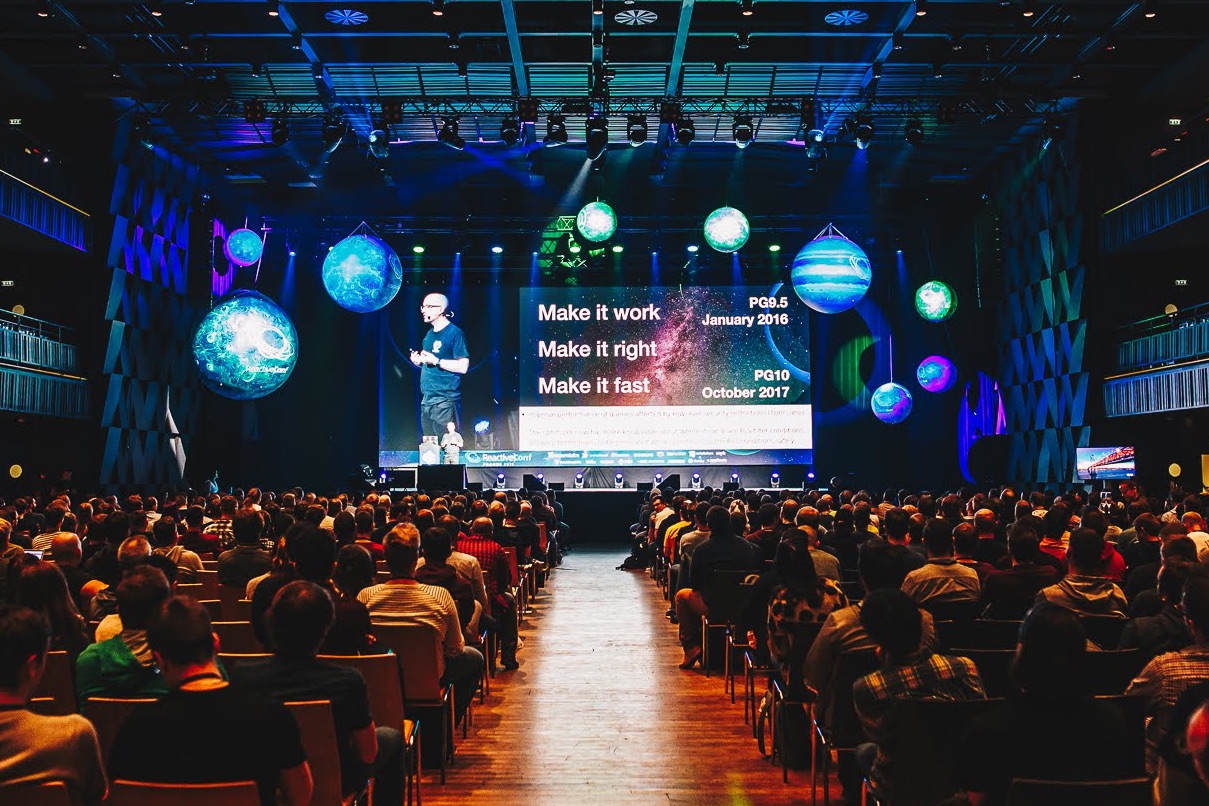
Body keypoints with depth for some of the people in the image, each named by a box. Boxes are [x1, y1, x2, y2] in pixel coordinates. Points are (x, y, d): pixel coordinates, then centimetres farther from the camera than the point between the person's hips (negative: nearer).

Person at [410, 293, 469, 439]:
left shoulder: (454, 333, -9)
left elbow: (463, 366, -16)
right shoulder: (430, 334, 17)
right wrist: (419, 361, 6)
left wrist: (436, 361, -19)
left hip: (444, 400, -9)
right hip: (426, 399, 9)